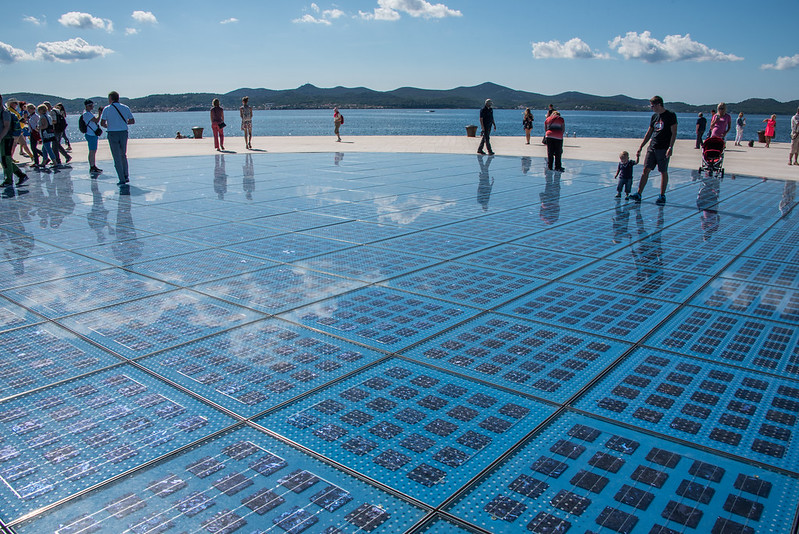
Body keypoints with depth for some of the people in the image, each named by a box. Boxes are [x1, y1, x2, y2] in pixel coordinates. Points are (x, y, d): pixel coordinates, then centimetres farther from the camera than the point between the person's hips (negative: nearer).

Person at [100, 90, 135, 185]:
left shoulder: (107, 109, -4)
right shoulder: (125, 108, 4)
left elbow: (102, 123, -6)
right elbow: (133, 121, 9)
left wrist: (107, 126, 15)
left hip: (112, 134, -3)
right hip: (124, 133, 3)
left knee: (117, 158, 2)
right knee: (124, 156, 20)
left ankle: (122, 180, 1)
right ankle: (126, 176, 16)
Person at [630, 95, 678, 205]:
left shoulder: (671, 115, -5)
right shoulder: (654, 116, 13)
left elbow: (674, 133, -9)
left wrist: (670, 148, -18)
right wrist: (641, 147, 18)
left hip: (664, 148, -6)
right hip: (652, 147, 6)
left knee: (663, 172, 2)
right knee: (646, 170, 0)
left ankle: (662, 196, 9)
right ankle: (638, 194, 1)